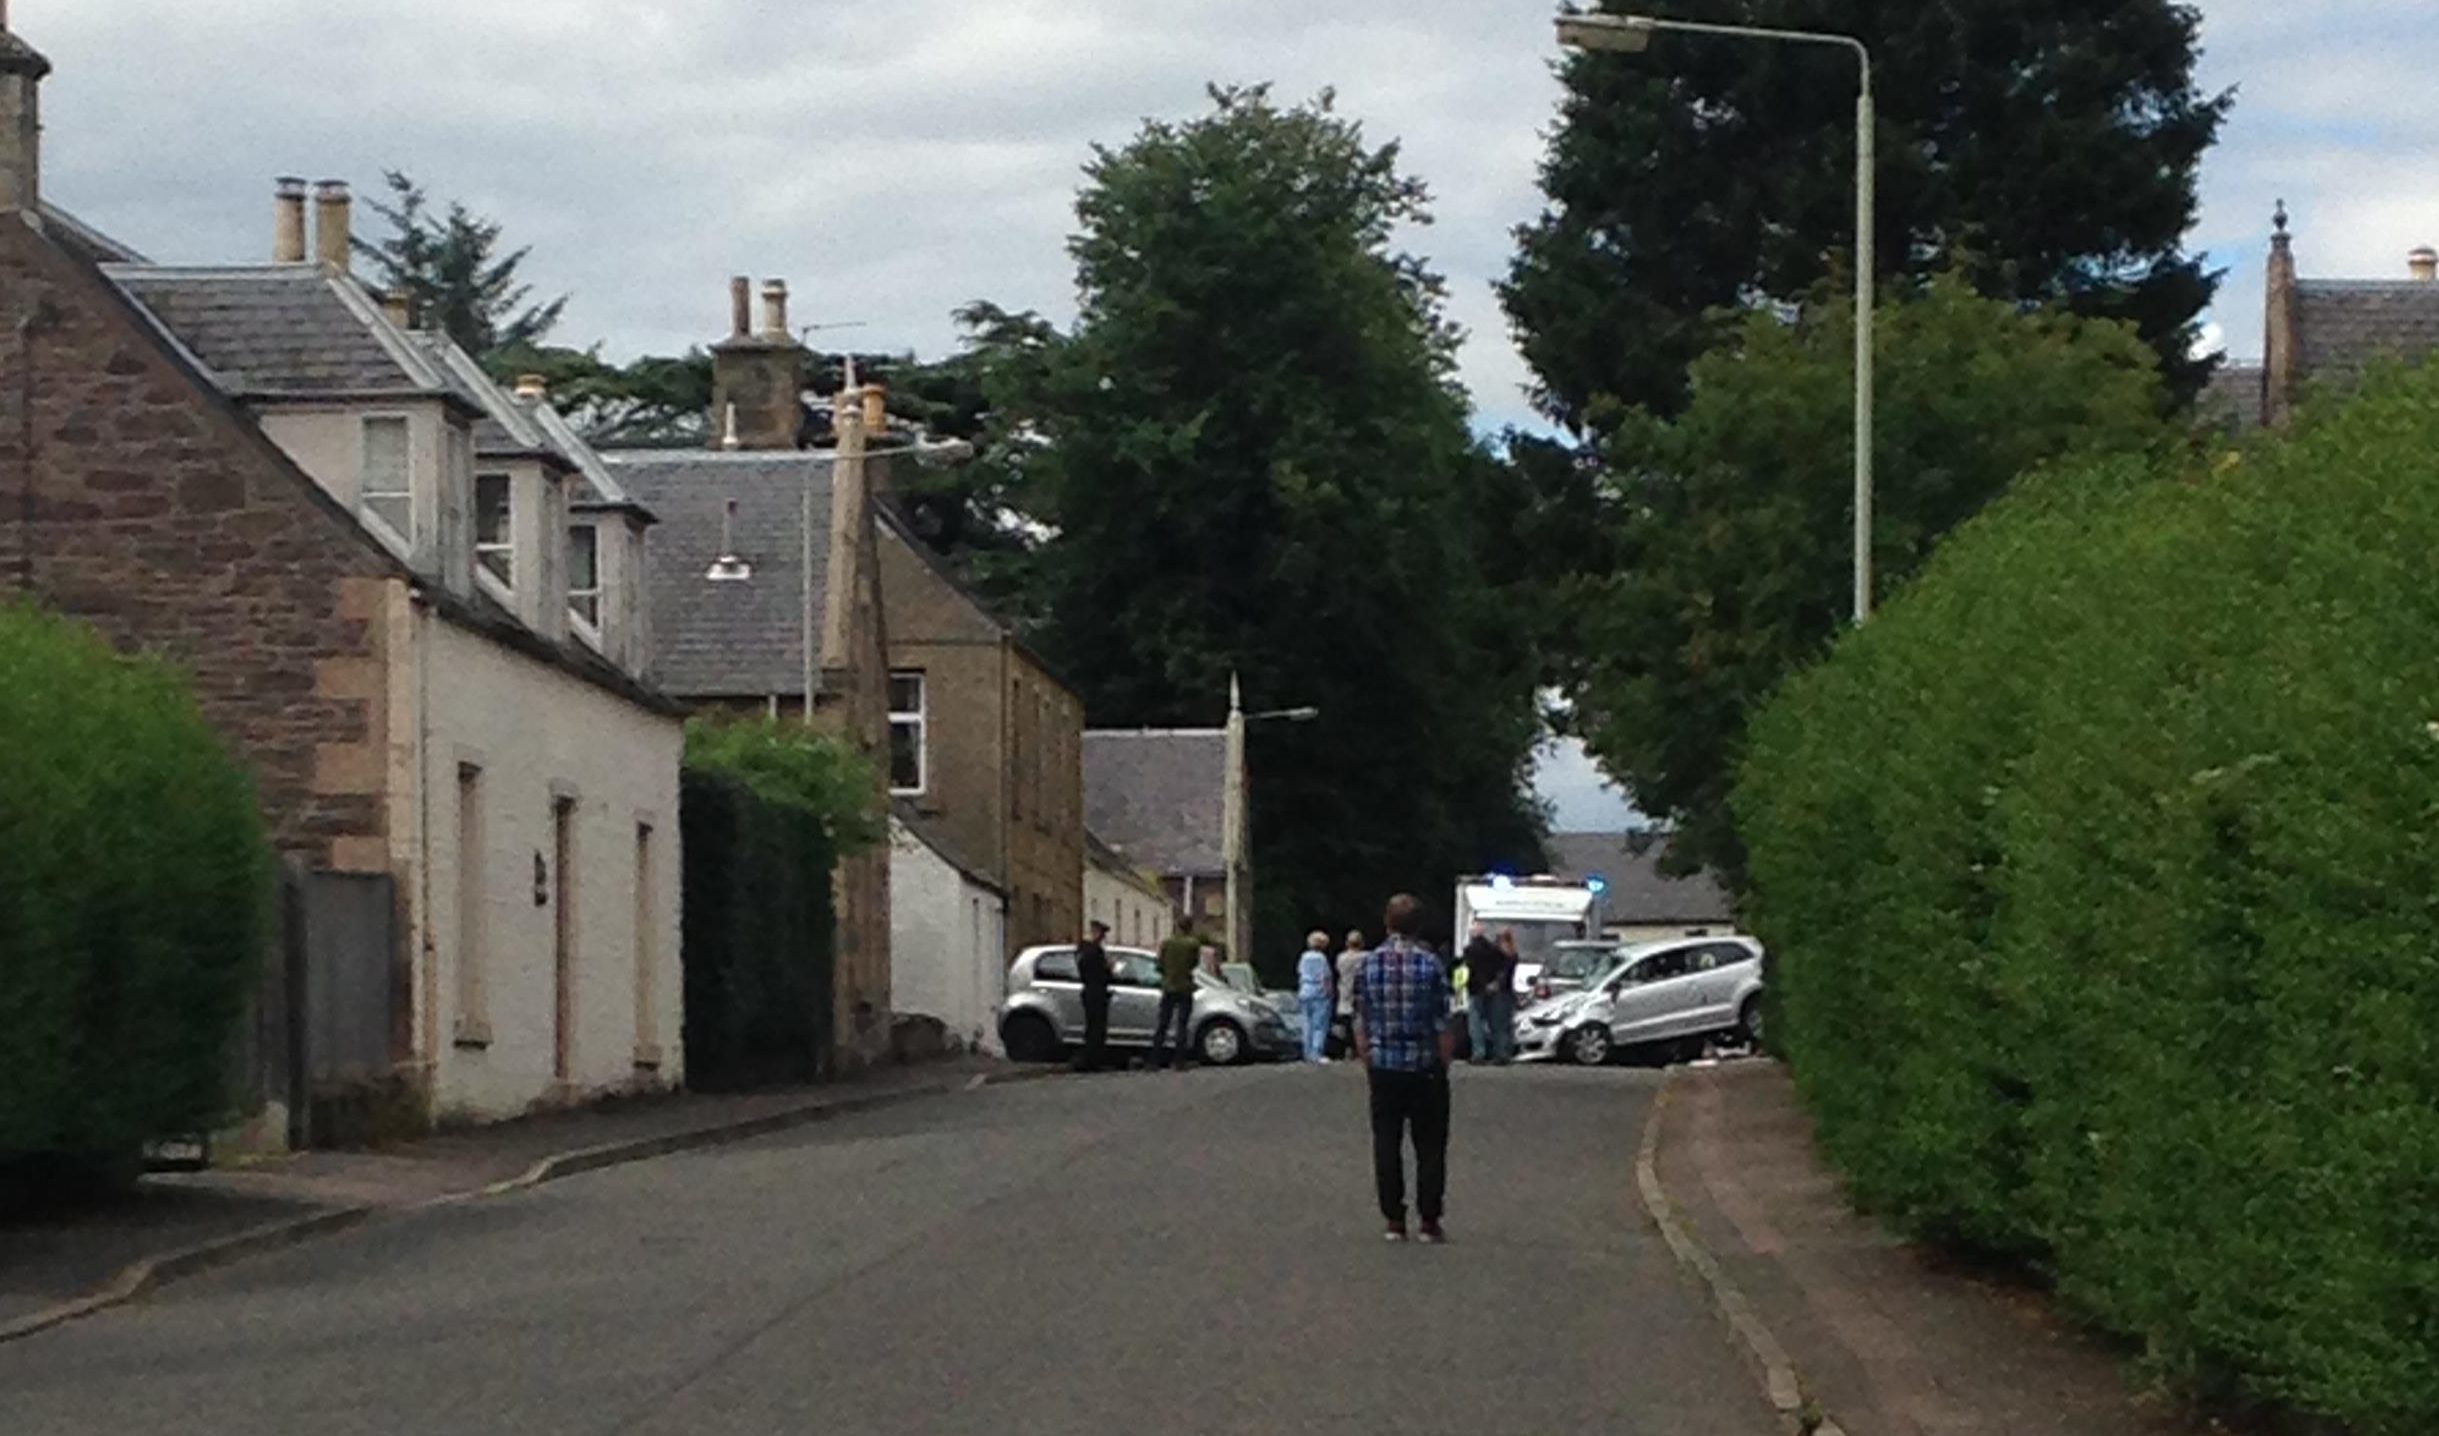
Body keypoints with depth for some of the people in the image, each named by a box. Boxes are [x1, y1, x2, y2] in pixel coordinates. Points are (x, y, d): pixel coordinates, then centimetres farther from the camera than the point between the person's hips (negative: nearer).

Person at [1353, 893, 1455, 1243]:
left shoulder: (1368, 964, -2)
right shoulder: (1430, 964, -9)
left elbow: (1361, 1025, 2)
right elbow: (1443, 1025, -8)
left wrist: (1366, 1063, 13)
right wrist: (1445, 1062, 5)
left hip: (1383, 1067, 2)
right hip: (1425, 1066, -2)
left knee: (1386, 1144, 8)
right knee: (1430, 1145, 7)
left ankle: (1394, 1221, 7)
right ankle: (1429, 1221, 6)